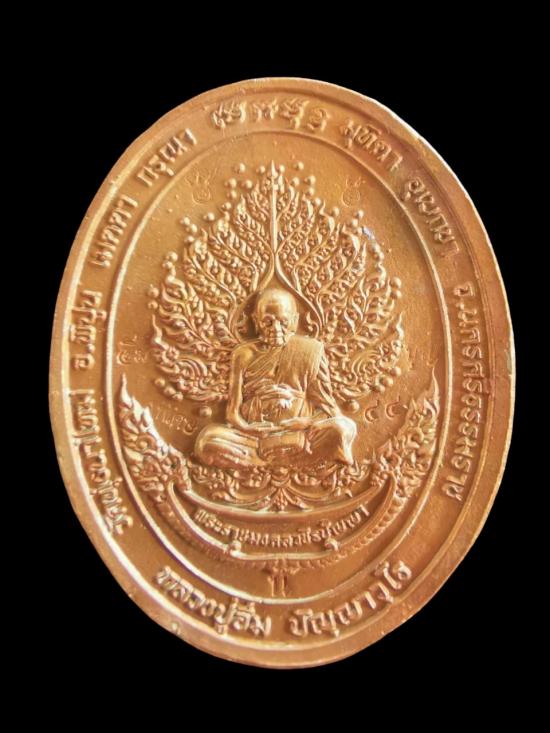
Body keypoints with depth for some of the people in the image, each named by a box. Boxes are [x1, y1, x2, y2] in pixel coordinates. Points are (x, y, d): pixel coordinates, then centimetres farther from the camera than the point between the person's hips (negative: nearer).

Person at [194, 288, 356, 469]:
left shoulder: (310, 350, 5)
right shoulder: (244, 355, 7)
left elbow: (325, 406, 4)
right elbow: (233, 412, 4)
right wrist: (249, 429, -15)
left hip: (299, 434, 0)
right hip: (253, 434, 1)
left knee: (343, 428, -29)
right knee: (207, 439, -27)